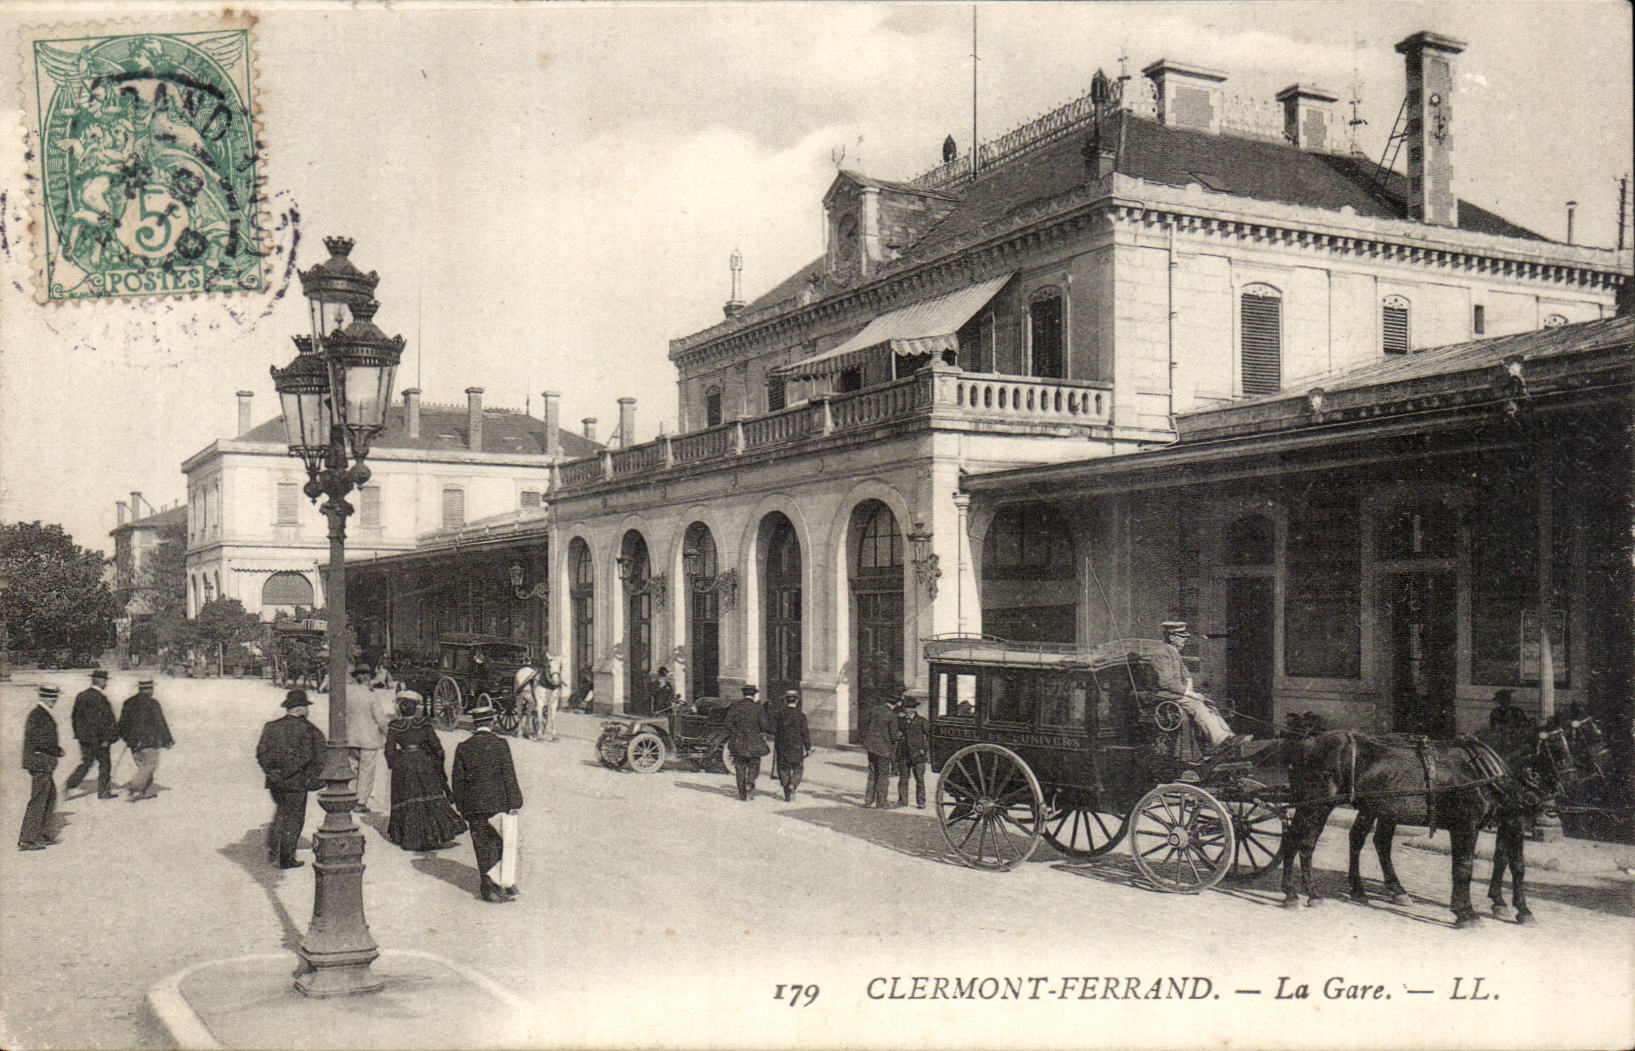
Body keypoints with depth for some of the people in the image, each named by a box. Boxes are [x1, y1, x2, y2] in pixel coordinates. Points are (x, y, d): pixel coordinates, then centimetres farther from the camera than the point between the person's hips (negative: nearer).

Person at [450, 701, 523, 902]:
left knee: (483, 848, 8)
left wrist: (462, 808, 10)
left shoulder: (463, 748, -1)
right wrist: (514, 803, -5)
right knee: (502, 845, 12)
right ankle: (504, 883, 16)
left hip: (475, 806, 1)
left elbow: (457, 782, 2)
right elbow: (509, 776, -9)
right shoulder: (500, 744, -8)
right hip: (499, 803, -1)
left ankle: (489, 887, 11)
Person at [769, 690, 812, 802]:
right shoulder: (801, 715, -5)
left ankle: (787, 795, 7)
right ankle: (793, 785, -14)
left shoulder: (778, 714, -2)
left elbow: (773, 730, 1)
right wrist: (808, 748, 1)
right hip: (797, 747, -1)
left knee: (783, 769, 9)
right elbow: (805, 733, -5)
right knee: (797, 768, 12)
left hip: (782, 747, 1)